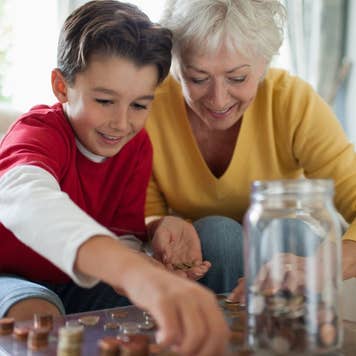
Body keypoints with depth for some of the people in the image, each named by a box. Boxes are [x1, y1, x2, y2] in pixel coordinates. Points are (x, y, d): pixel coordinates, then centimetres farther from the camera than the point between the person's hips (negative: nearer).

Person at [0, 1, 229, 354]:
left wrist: (154, 270, -35)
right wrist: (135, 274, -72)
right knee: (36, 314, -37)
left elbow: (123, 236, -8)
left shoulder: (137, 146, -7)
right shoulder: (40, 131, -28)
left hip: (71, 284, 5)